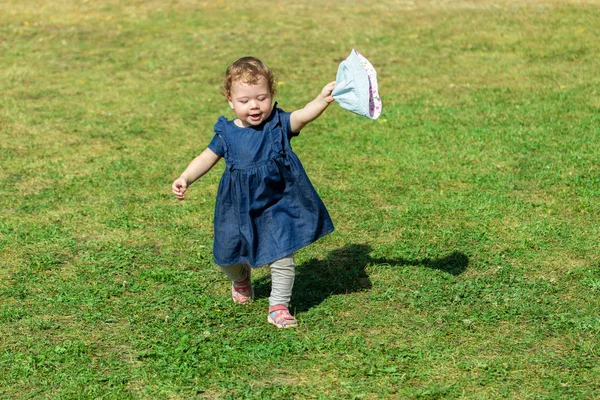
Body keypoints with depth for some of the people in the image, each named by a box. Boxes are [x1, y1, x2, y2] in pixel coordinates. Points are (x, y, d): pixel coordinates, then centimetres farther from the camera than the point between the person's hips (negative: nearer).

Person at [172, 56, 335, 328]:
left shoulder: (279, 125, -11)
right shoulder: (227, 134, -4)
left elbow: (303, 115, -29)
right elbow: (206, 158, 5)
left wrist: (322, 100, -50)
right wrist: (185, 178, -11)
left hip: (277, 206, -2)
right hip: (238, 209, 3)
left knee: (281, 257, -6)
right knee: (227, 256, 13)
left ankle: (278, 306, 11)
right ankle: (241, 281, 48)